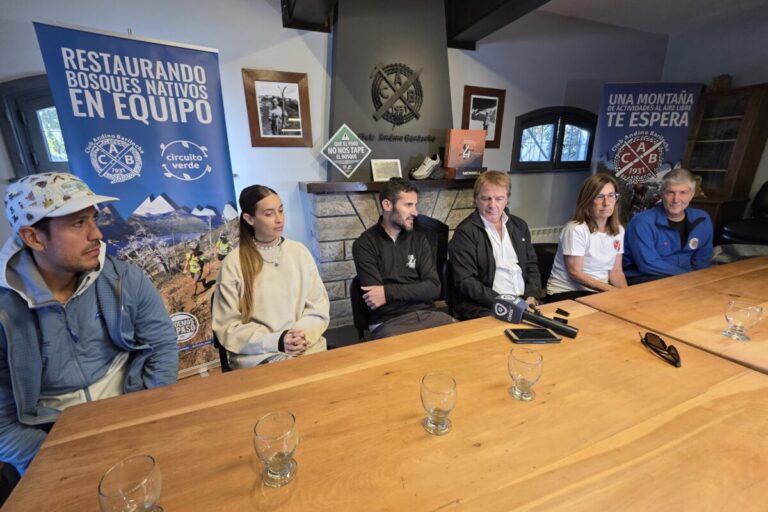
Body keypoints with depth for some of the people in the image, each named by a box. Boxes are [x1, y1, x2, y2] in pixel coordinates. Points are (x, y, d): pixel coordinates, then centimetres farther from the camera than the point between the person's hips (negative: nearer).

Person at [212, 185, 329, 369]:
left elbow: (319, 307, 4)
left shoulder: (299, 252, 4)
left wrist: (304, 334, -13)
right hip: (258, 357, -2)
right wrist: (276, 341, -14)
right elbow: (229, 328, -3)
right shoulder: (233, 263, -3)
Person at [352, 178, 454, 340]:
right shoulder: (364, 244, -1)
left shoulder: (419, 240, 11)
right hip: (388, 322, -4)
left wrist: (389, 292, -10)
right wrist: (414, 292, -3)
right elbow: (374, 297, -9)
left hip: (427, 314, 4)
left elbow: (434, 288, 1)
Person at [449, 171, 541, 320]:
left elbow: (532, 267, 16)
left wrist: (532, 297, 0)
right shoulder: (465, 232, -7)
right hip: (484, 310, -5)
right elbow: (465, 282, -12)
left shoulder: (519, 226, 13)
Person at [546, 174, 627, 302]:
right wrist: (611, 289, -17)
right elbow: (575, 273, -15)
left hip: (599, 292, 7)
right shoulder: (576, 229, -16)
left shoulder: (618, 230, 5)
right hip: (566, 292, -6)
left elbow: (616, 271, 8)